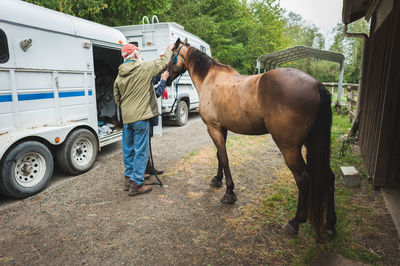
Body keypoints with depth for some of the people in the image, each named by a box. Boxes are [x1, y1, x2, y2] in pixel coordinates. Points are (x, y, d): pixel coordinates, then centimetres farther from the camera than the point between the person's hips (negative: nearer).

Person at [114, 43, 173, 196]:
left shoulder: (119, 75, 10)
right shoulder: (144, 68, -7)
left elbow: (117, 98, 18)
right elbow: (163, 63, 8)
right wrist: (169, 51, 27)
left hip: (126, 117, 7)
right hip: (140, 117, -6)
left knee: (128, 149, 18)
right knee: (141, 150, -1)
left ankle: (129, 176, 33)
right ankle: (136, 184, 4)